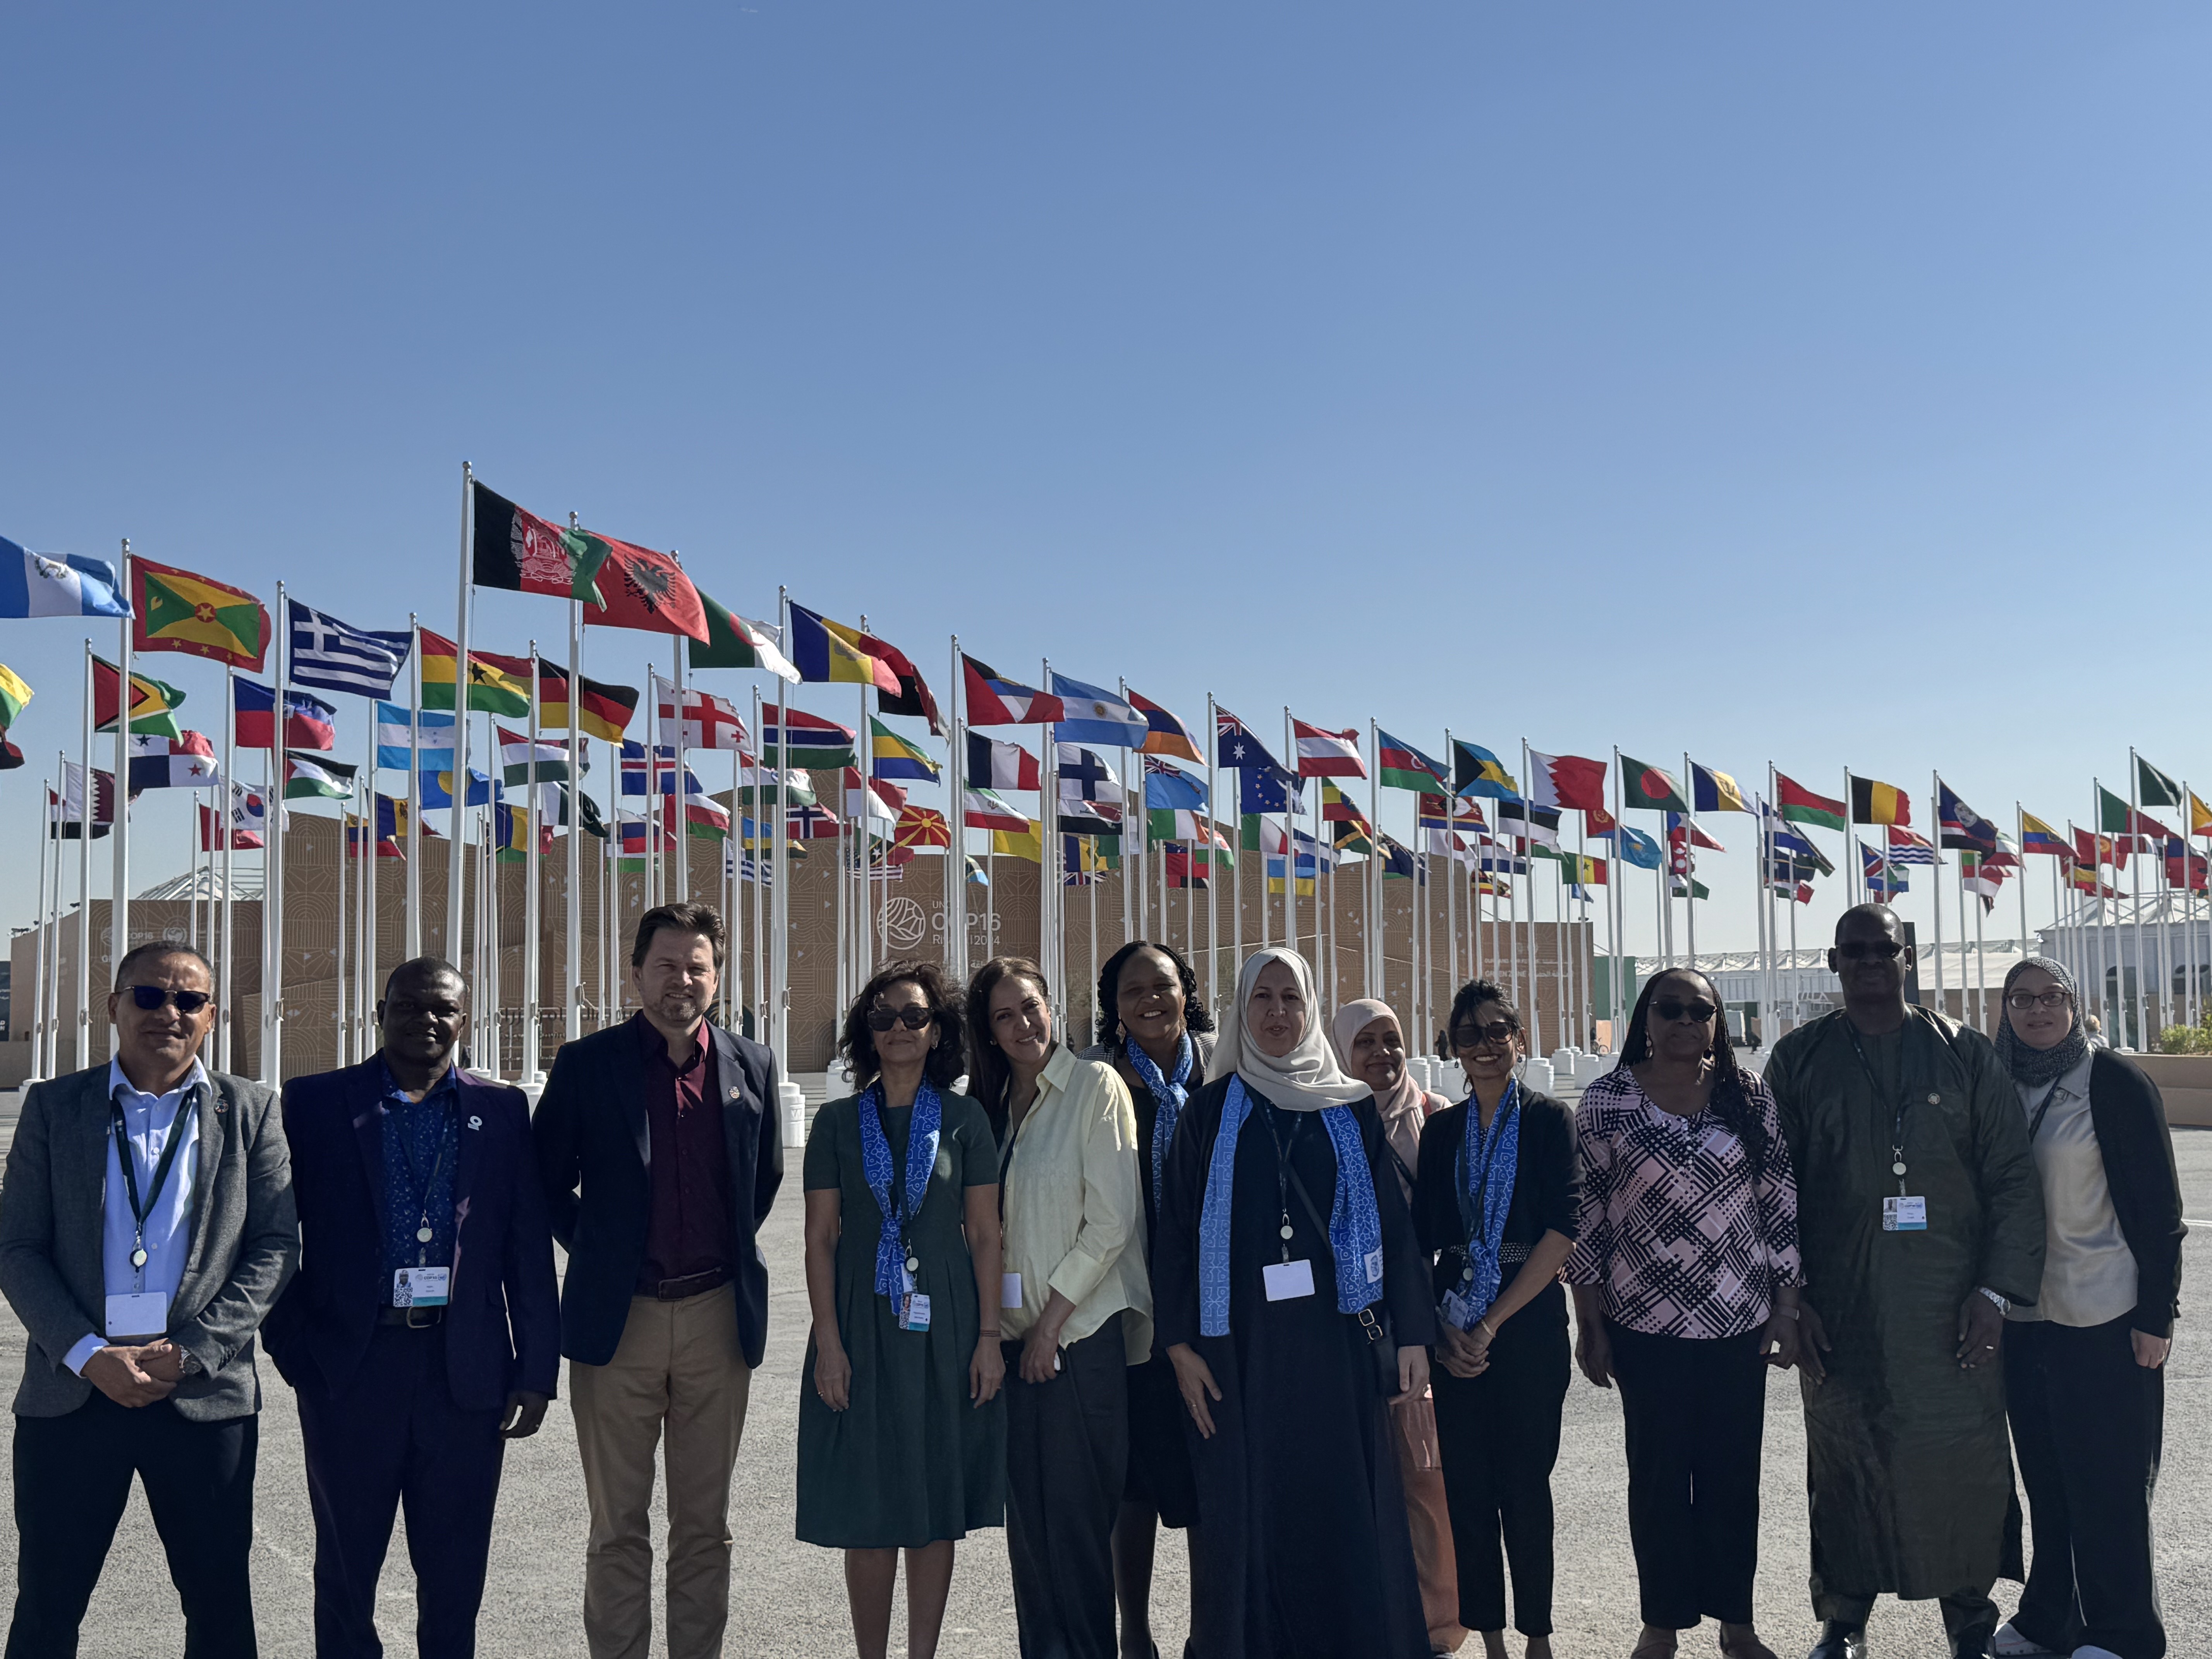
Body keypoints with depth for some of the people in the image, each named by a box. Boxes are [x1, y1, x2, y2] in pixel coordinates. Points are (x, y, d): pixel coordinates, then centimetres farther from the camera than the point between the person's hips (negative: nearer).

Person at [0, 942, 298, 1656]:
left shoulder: (251, 1111, 4)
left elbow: (276, 1247, 0)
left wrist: (192, 1351, -11)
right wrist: (87, 1354, -11)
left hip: (206, 1393, 0)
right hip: (72, 1391, 1)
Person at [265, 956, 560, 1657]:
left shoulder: (502, 1111, 5)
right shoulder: (316, 1102, 2)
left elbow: (530, 1249, 4)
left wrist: (535, 1372, 0)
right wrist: (294, 1348, -5)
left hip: (467, 1372, 1)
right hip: (350, 1365, -1)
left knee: (456, 1573, 10)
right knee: (346, 1565, 13)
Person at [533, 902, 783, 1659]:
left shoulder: (750, 1065, 4)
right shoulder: (586, 1064, -2)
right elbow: (547, 1181, 6)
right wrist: (595, 1252, 4)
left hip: (718, 1317, 2)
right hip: (618, 1318, -2)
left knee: (705, 1526, 11)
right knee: (618, 1530, 7)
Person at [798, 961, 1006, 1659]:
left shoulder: (964, 1118, 4)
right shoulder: (839, 1122, 4)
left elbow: (985, 1234, 4)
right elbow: (821, 1237, 2)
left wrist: (989, 1335, -3)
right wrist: (828, 1341, -6)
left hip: (943, 1327, 0)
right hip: (862, 1325, 0)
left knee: (937, 1509, 6)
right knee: (868, 1512, 2)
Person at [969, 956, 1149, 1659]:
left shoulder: (1096, 1086, -7)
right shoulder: (992, 1104, 11)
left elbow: (1110, 1223, -11)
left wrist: (1052, 1321, -10)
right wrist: (994, 1326, 3)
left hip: (1081, 1331, -5)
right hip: (1014, 1336, 5)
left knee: (1078, 1514, -2)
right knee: (1027, 1515, 8)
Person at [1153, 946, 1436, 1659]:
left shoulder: (1351, 1109, 8)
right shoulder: (1211, 1112, 6)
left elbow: (1393, 1222, 6)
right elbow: (1176, 1231, 3)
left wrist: (1412, 1333, -1)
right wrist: (1180, 1344, -5)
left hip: (1337, 1336, 1)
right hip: (1242, 1341, 0)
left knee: (1345, 1508, 2)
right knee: (1251, 1513, 1)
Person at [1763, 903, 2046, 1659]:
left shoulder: (1964, 1053, 4)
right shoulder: (1800, 1059, 5)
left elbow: (2013, 1178, 3)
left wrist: (1996, 1289, -5)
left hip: (1951, 1307, 0)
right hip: (1839, 1308, 0)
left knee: (1962, 1462, 3)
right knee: (1845, 1461, 7)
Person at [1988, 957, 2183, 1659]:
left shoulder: (2115, 1081, -8)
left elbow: (2158, 1206, -8)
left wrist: (2157, 1314, -11)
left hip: (2104, 1320, -5)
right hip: (2022, 1317, 5)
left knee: (2107, 1486, 2)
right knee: (2045, 1477, 13)